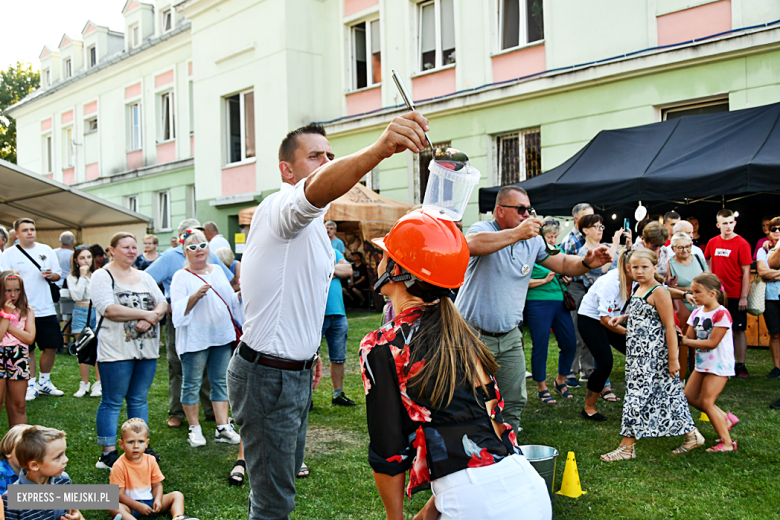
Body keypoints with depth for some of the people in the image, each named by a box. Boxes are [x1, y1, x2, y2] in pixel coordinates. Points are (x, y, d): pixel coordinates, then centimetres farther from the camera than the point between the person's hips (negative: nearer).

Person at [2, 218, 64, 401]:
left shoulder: (46, 250, 9)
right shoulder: (9, 254, -1)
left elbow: (58, 275, 13)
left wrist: (51, 275, -9)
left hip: (46, 309, 3)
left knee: (51, 346, 7)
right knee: (27, 350, 4)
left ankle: (44, 382, 25)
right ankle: (31, 385, 17)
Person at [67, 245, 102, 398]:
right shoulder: (72, 277, 3)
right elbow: (77, 296, -11)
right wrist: (82, 276, -10)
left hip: (97, 312, -1)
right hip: (81, 313, 1)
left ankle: (98, 384, 6)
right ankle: (84, 384, 15)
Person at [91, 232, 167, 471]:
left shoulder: (144, 277, 16)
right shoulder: (102, 276, -3)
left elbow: (162, 303, 9)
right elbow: (109, 310, -17)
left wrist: (152, 317, -13)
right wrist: (145, 313, -13)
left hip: (146, 348, 6)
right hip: (116, 350, -6)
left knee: (139, 399, 12)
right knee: (112, 402, 0)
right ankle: (108, 454, 6)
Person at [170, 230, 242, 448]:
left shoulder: (217, 271, 15)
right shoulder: (181, 277, -1)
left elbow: (231, 301, 21)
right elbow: (179, 309, -10)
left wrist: (240, 294, 1)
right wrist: (197, 295, -24)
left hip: (222, 335, 5)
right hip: (195, 338, -5)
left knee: (221, 382, 7)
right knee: (192, 384, 2)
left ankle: (223, 427, 11)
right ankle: (194, 429, 14)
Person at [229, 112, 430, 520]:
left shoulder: (311, 226, 17)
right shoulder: (282, 207, -17)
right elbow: (317, 190, -43)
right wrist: (378, 150, -59)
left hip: (295, 374, 10)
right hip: (267, 375, -10)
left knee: (286, 475, 22)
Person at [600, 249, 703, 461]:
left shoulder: (659, 292, -15)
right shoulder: (639, 289, 12)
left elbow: (669, 326, -17)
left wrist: (673, 358, -18)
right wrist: (624, 317, 13)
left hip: (653, 355, -9)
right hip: (638, 355, 9)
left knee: (638, 395, -7)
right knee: (664, 395, 14)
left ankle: (627, 446, 0)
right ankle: (691, 435, 26)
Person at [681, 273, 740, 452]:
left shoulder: (721, 314, -18)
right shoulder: (697, 313, 6)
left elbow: (712, 343, -22)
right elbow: (689, 337, 7)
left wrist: (687, 342, -16)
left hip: (719, 365, -8)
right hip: (702, 364, 8)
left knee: (706, 401, -9)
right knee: (689, 396, 8)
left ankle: (727, 442, 1)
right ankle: (725, 418, 23)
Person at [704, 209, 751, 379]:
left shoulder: (742, 244, -7)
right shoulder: (713, 242, 5)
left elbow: (746, 272, -8)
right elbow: (708, 264, 19)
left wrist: (743, 297, -12)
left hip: (736, 296, -4)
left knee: (738, 330, 2)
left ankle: (741, 366, 8)